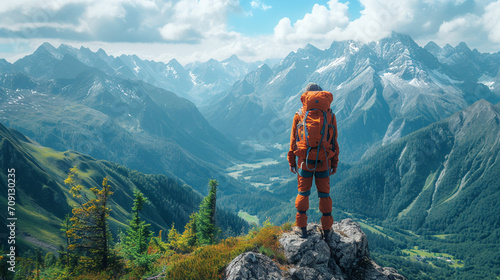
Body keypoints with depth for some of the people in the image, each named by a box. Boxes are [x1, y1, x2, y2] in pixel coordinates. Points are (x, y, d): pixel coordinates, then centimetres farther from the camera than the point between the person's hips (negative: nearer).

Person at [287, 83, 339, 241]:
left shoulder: (299, 115, 1)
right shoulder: (330, 115, 4)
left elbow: (293, 140, 3)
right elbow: (334, 142, 6)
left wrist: (291, 162, 10)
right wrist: (335, 163, 13)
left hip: (304, 161, -1)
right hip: (324, 162, 1)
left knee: (303, 193, 12)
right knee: (324, 194, 12)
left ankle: (302, 228, 14)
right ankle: (327, 230, 16)